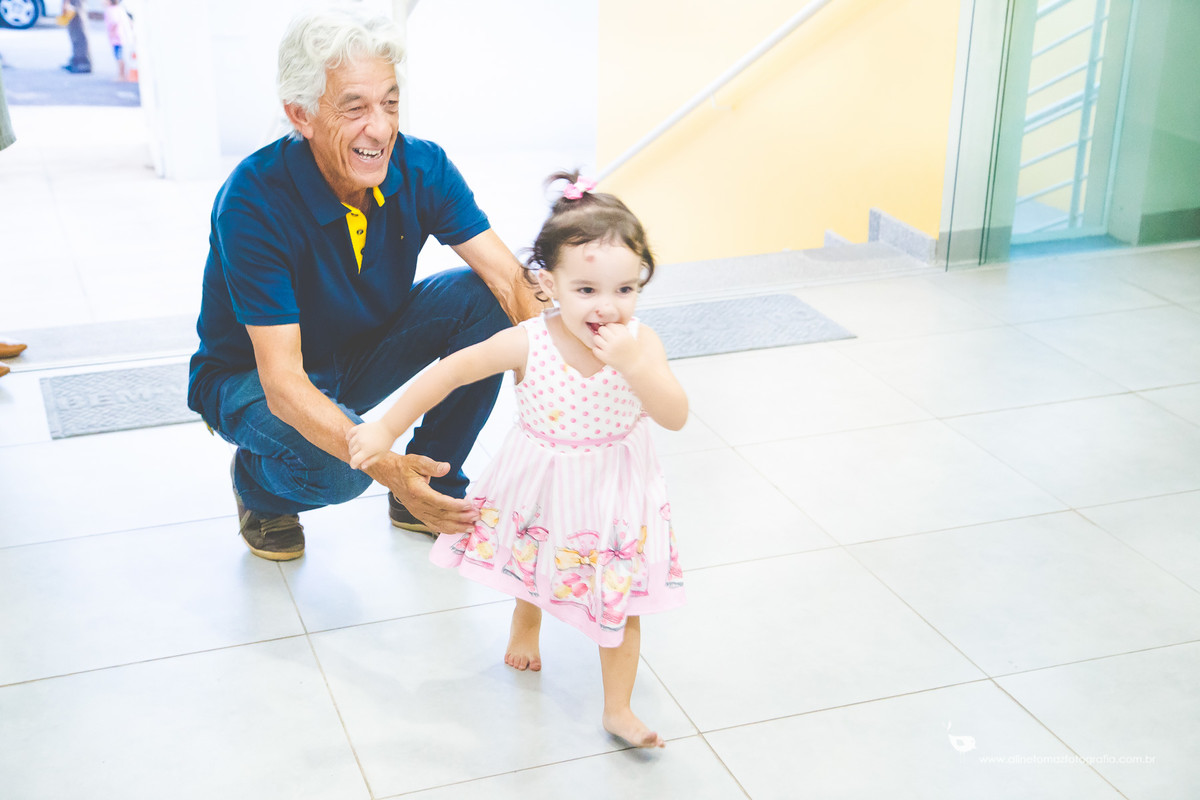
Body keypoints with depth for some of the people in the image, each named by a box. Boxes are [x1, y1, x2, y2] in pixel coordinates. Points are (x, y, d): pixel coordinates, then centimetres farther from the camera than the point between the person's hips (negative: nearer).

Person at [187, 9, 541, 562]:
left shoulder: (420, 166, -18)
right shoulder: (253, 200, -32)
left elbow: (509, 278, -24)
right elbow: (282, 381, -37)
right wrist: (387, 468, -52)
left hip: (361, 356, 5)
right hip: (251, 377, -5)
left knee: (483, 299, -19)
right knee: (334, 466, -36)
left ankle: (435, 493, -1)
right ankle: (257, 484, 4)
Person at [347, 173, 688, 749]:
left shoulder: (641, 344, -23)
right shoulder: (527, 345, -26)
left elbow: (675, 417, -29)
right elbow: (450, 372, -17)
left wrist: (633, 364, -44)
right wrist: (387, 429, -16)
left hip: (614, 492, 0)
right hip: (539, 485, 0)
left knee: (620, 601, 8)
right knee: (530, 565, 27)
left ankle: (618, 708, 27)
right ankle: (526, 621, 63)